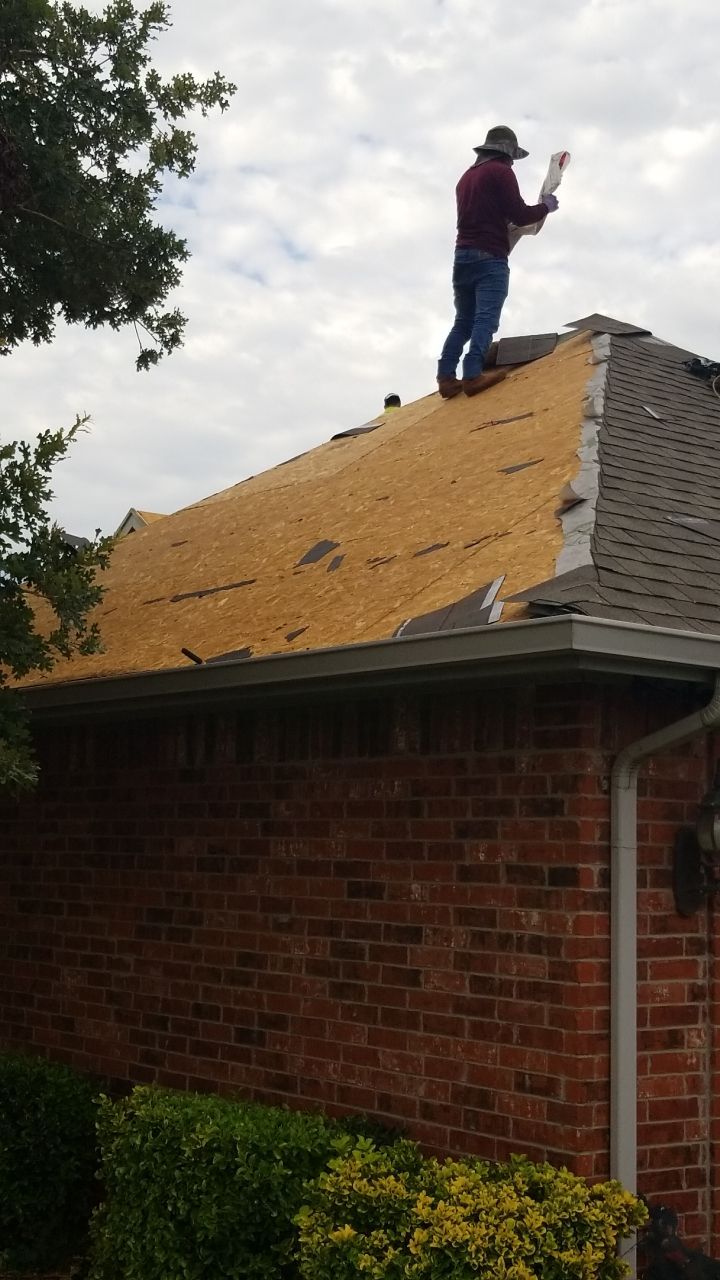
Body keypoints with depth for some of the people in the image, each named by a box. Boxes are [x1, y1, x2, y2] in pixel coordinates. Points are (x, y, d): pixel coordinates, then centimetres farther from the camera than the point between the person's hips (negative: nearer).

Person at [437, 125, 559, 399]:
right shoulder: (501, 172, -3)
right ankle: (472, 375, -30)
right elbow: (519, 215, -7)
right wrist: (546, 206, 10)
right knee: (486, 318, -15)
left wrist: (506, 221, 32)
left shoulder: (466, 176, 22)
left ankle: (446, 376, -6)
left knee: (463, 321, 8)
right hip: (489, 258, -8)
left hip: (463, 255, 8)